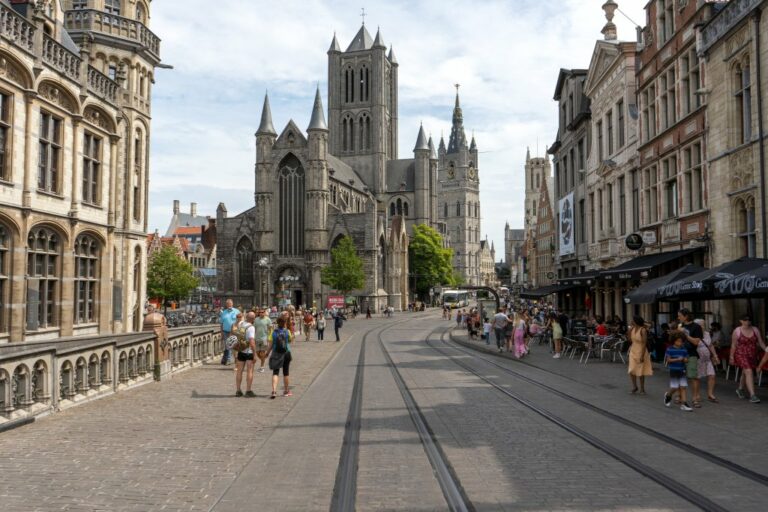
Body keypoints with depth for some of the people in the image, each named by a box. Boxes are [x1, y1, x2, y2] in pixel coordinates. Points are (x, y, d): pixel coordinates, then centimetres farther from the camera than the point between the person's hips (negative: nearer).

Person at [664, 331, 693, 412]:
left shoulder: (684, 349, 4)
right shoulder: (670, 349, -7)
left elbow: (686, 360, 8)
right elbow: (668, 360, -10)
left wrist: (685, 360, -15)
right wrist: (677, 359, -21)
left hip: (682, 371, 4)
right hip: (673, 371, -4)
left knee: (683, 387, -1)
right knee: (674, 388, -1)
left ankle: (684, 404, 0)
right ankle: (668, 395, 30)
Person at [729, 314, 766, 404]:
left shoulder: (755, 330, 1)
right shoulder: (737, 331, -8)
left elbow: (761, 342, 1)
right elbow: (733, 345, -3)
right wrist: (731, 357, -2)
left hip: (753, 355, 5)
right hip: (741, 354, -5)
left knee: (745, 373, 19)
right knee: (749, 372, -18)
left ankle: (740, 389, 42)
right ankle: (752, 395, -19)